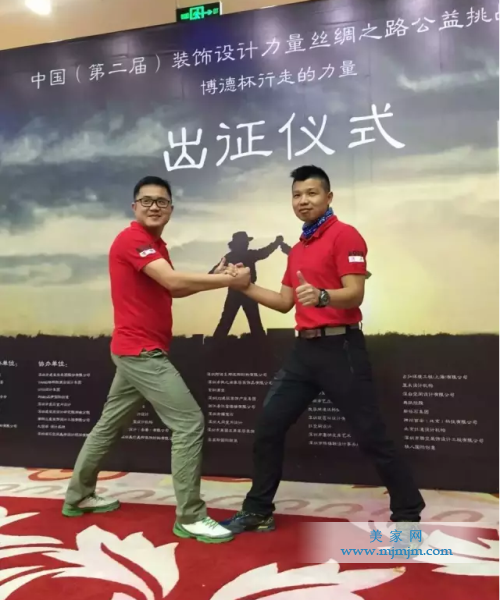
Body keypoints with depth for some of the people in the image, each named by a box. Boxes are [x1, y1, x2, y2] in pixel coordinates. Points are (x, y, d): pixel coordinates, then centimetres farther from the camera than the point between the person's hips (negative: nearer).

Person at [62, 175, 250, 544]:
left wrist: (216, 276, 0)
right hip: (141, 352, -11)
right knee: (190, 422, -11)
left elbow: (173, 289, 14)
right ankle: (190, 517, -2)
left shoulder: (155, 245, 17)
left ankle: (78, 496, 36)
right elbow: (174, 281, -28)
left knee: (110, 425, 20)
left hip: (139, 352, 11)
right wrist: (229, 280, -22)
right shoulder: (133, 239, -15)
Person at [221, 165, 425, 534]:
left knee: (370, 435, 0)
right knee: (269, 426, 7)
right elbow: (285, 302, 19)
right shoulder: (297, 249, 17)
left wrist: (322, 295, -36)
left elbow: (354, 295, -18)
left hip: (340, 348, -8)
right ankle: (258, 511, 22)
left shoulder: (344, 235, -8)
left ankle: (408, 514, 18)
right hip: (305, 349, 8)